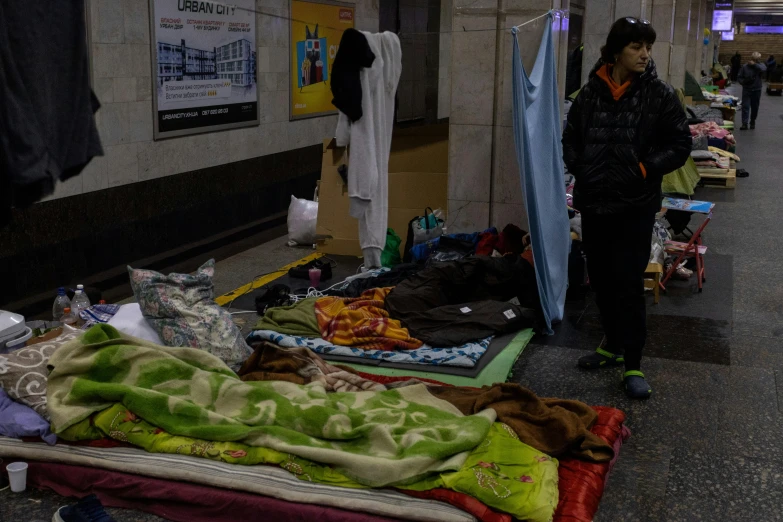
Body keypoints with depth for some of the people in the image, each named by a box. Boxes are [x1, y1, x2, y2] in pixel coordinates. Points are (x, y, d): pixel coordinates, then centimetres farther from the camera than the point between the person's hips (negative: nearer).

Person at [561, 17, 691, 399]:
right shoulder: (591, 92, 2)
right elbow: (570, 138, 13)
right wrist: (579, 168, -2)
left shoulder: (658, 94, -5)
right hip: (593, 200, 4)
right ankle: (613, 346, 32)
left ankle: (633, 365, 6)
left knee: (628, 282, -4)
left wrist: (645, 169, -11)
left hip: (635, 205, -3)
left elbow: (680, 144, -1)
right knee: (601, 279, 13)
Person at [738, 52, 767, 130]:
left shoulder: (760, 65, 0)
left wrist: (754, 64, -22)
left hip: (756, 90, 1)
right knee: (745, 107, -8)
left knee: (755, 107, 10)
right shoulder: (745, 67, -2)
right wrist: (743, 82, -17)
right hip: (747, 90, -1)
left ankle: (752, 122, 26)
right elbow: (739, 77, 2)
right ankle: (744, 124, -11)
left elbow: (763, 69, -24)